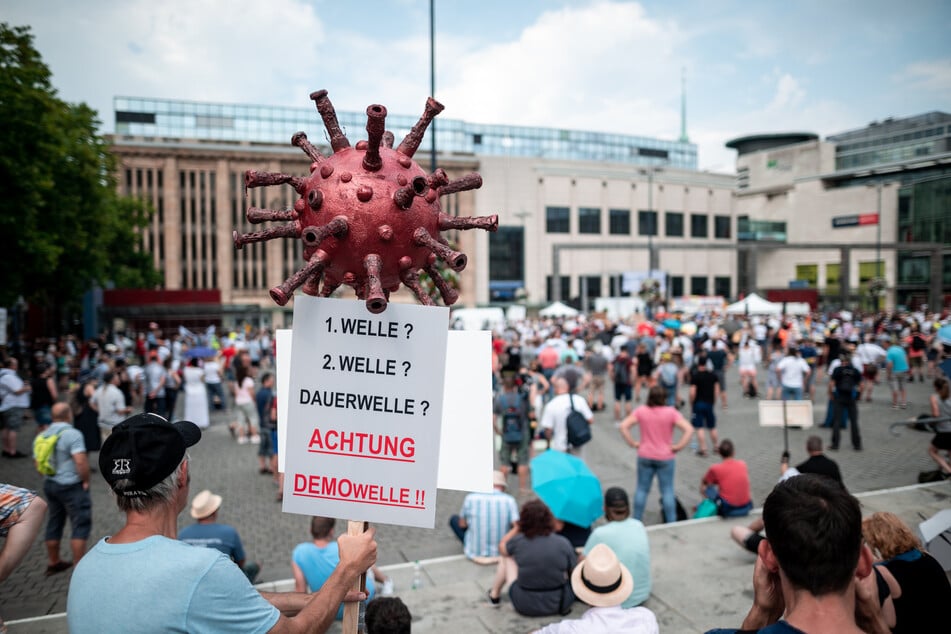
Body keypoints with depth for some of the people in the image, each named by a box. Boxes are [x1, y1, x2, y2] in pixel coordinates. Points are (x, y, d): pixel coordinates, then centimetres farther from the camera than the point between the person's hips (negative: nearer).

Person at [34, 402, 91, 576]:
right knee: (81, 525, 1)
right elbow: (81, 461, -27)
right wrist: (86, 480, -14)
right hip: (71, 486, -8)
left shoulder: (43, 435, 6)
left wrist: (50, 476, 18)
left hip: (50, 484, 8)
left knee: (54, 524, 19)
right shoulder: (72, 433, -19)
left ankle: (54, 563, 31)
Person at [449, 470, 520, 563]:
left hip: (474, 551, -1)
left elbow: (462, 524, 2)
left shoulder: (470, 498, -10)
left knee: (454, 519, 21)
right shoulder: (509, 500, -11)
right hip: (501, 552, 1)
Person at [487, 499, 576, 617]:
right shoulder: (563, 543, -13)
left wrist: (516, 528, 18)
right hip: (561, 604, 1)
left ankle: (494, 594, 38)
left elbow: (502, 547, 10)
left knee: (506, 558, 20)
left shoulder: (518, 541, -13)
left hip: (525, 606, -1)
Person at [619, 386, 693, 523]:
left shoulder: (641, 411, -5)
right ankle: (671, 522, 12)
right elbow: (689, 429, -17)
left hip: (644, 456, 2)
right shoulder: (671, 412, -11)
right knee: (667, 491, 7)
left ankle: (636, 521, 19)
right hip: (665, 458, -2)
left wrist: (633, 443, -3)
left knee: (642, 490, 12)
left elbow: (623, 426, -8)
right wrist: (678, 446, -11)